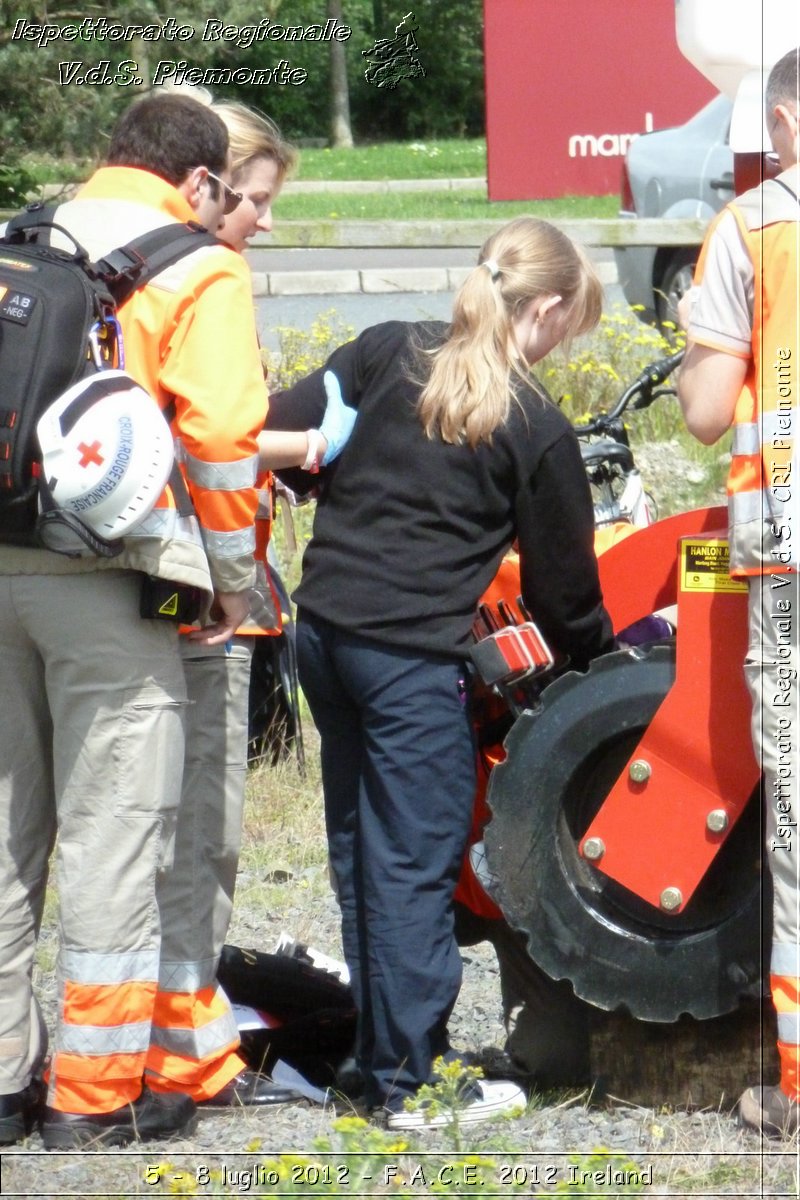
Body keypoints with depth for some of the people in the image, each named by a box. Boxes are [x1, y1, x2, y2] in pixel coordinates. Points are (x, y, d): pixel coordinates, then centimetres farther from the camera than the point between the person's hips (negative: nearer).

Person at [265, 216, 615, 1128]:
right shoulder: (538, 431, -6)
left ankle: (377, 1048, 27)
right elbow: (561, 585, 1)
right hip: (413, 657, -6)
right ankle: (411, 1082, 5)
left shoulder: (389, 352, 6)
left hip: (323, 627, 6)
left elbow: (282, 430, 4)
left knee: (359, 848, 17)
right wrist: (600, 650, 19)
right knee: (417, 870, 1)